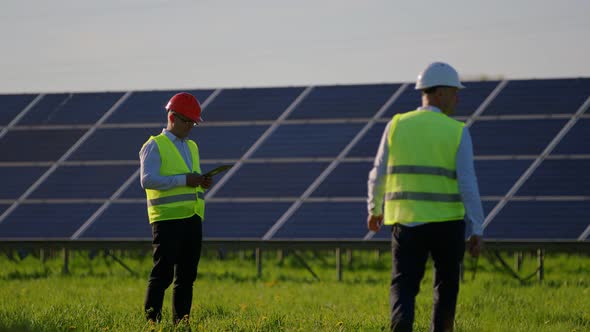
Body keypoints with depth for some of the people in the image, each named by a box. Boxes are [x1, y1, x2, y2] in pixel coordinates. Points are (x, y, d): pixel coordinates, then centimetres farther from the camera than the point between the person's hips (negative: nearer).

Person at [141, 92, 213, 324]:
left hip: (192, 218, 7)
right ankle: (152, 320, -5)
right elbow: (148, 180, -15)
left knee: (187, 275, 7)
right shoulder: (154, 146, -2)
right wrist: (184, 179, -19)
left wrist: (202, 183, 4)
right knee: (162, 274, -8)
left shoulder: (191, 147, 21)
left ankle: (181, 321, 10)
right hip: (167, 219, -7)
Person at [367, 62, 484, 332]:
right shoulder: (457, 132, -4)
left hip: (406, 221, 1)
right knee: (446, 286, 18)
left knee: (403, 288, 2)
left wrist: (374, 209, 27)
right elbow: (467, 183, -10)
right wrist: (477, 230, -7)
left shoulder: (397, 126, 4)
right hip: (447, 222, -1)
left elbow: (379, 175, 10)